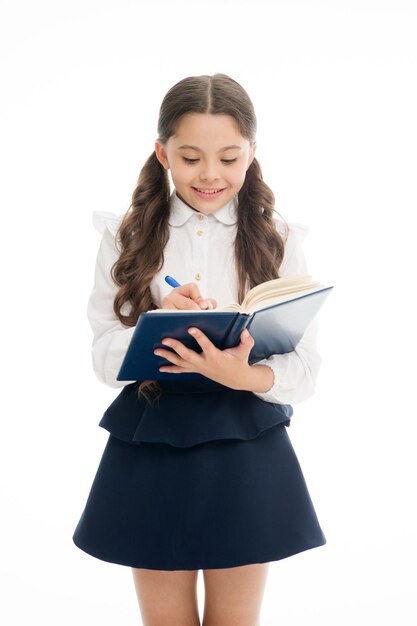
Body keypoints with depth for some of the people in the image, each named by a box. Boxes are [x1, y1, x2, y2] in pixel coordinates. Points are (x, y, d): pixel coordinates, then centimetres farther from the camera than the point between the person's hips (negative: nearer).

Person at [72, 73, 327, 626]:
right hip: (150, 451, 1)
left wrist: (244, 375, -29)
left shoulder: (279, 242, -2)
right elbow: (103, 357, -4)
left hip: (245, 452, 0)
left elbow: (306, 370, -8)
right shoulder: (127, 238, 0)